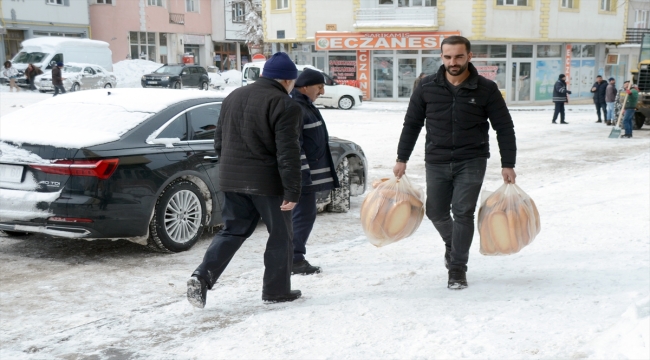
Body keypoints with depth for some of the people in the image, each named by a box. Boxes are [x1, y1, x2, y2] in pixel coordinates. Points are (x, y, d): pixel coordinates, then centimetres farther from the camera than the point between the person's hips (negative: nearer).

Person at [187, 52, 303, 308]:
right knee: (280, 236, 10)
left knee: (233, 231, 15)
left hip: (232, 180, 6)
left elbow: (219, 141, 18)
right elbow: (287, 153, -17)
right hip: (267, 182, -6)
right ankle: (276, 290, 18)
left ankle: (203, 276, -1)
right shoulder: (285, 105, -11)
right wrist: (292, 191, -15)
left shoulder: (234, 97, 13)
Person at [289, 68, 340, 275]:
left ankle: (295, 257, 21)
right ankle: (295, 259, -1)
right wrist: (303, 172, -25)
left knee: (303, 214, 14)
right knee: (304, 214, -7)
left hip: (309, 173, 11)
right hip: (302, 174, -11)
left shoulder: (305, 105, 18)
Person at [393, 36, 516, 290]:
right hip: (436, 162, 3)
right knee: (436, 211, 9)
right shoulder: (427, 87, -1)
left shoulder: (486, 89, -5)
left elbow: (504, 128, 0)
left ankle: (457, 268, 4)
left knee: (463, 212, -7)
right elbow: (412, 124, 8)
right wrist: (401, 159, 5)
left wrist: (508, 164, -4)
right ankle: (452, 244, 41)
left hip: (471, 162, -2)